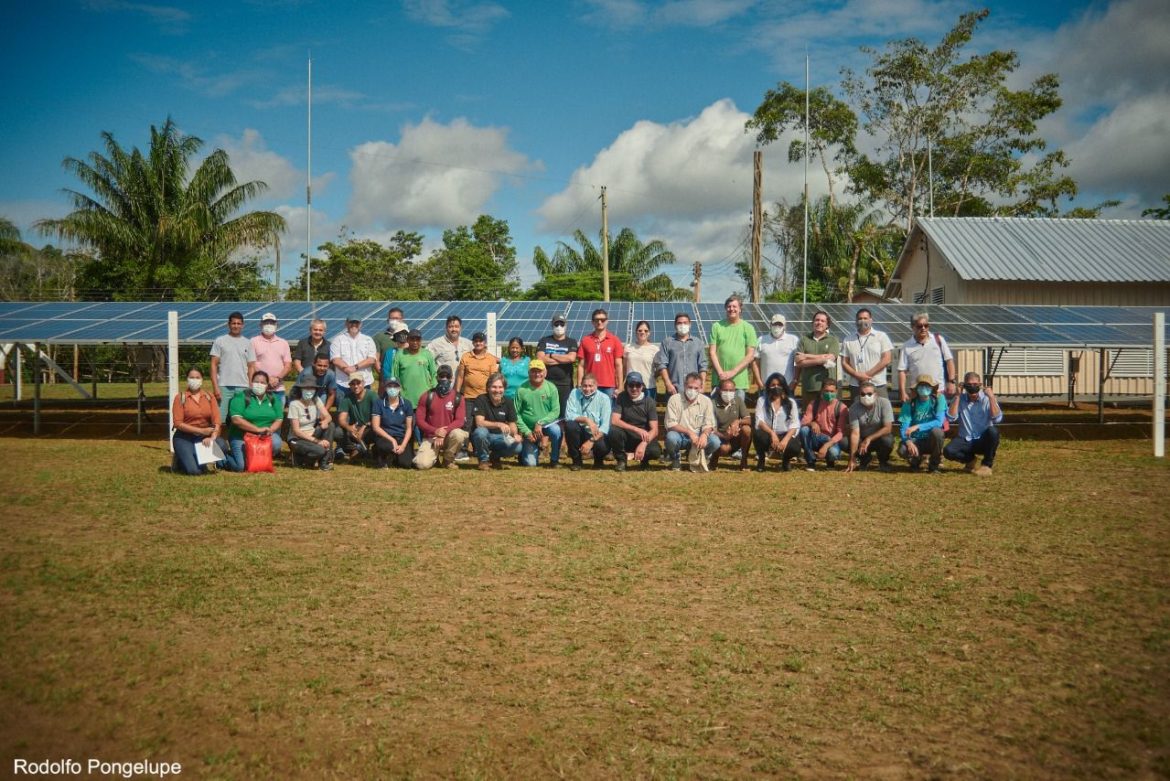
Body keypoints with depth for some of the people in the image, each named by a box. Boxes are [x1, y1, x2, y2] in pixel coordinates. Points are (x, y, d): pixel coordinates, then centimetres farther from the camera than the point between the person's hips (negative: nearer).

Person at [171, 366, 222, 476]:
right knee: (194, 471, -22)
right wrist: (201, 431, -16)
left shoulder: (209, 397, 6)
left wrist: (212, 438, -21)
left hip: (204, 438, 4)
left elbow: (216, 421, -3)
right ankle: (180, 461, 13)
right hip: (184, 438, -4)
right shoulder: (180, 397, -3)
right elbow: (178, 423, -9)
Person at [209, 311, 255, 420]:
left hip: (243, 387, 2)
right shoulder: (220, 341, 5)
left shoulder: (248, 343, 13)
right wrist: (215, 387, -8)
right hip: (224, 386, -2)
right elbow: (214, 365, 2)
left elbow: (251, 367, 12)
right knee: (220, 418, -5)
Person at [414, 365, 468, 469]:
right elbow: (419, 420, -4)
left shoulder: (458, 398, -1)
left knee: (458, 434, -36)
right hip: (430, 437, 0)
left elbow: (459, 421, -8)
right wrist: (435, 431, -19)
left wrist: (445, 432, -23)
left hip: (448, 436, 0)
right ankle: (436, 453, 16)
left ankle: (448, 460, -6)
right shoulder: (427, 396, -1)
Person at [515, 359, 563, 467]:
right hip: (529, 429, 0)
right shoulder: (521, 390, -8)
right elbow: (516, 414, -6)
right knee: (530, 463, -9)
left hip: (547, 424, 0)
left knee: (556, 430, -35)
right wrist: (527, 432, -11)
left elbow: (555, 411, -10)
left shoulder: (551, 388, -6)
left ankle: (554, 459, -10)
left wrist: (540, 424, -21)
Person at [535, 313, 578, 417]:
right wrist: (563, 359, -4)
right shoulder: (544, 341, 11)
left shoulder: (571, 342, 10)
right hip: (547, 383, 0)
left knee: (565, 414, -2)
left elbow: (572, 358, -9)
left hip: (565, 384, 0)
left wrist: (551, 356, -3)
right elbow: (540, 359, -5)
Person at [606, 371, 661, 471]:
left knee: (655, 451, -31)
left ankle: (644, 460, 7)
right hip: (625, 438, 0)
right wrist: (637, 430, -27)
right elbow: (614, 421, -18)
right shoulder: (621, 398, -7)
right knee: (613, 430, -32)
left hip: (644, 439, 0)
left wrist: (643, 444, -32)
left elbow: (654, 430, -13)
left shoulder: (649, 402, -8)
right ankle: (621, 460, -5)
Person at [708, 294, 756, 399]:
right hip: (719, 379, 1)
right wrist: (721, 373, -9)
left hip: (739, 380, -1)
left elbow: (751, 355, 0)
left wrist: (733, 372, -9)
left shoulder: (748, 328, 4)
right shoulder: (717, 327, 7)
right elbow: (712, 352, 4)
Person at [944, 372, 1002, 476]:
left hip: (984, 441, -1)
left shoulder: (987, 399, -3)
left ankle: (987, 464, -11)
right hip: (965, 441, 1)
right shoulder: (959, 399, 2)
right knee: (948, 451, -28)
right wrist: (957, 396, -13)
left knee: (993, 431, -34)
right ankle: (970, 459, 8)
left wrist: (991, 397, -19)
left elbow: (997, 419, -17)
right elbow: (951, 418, -13)